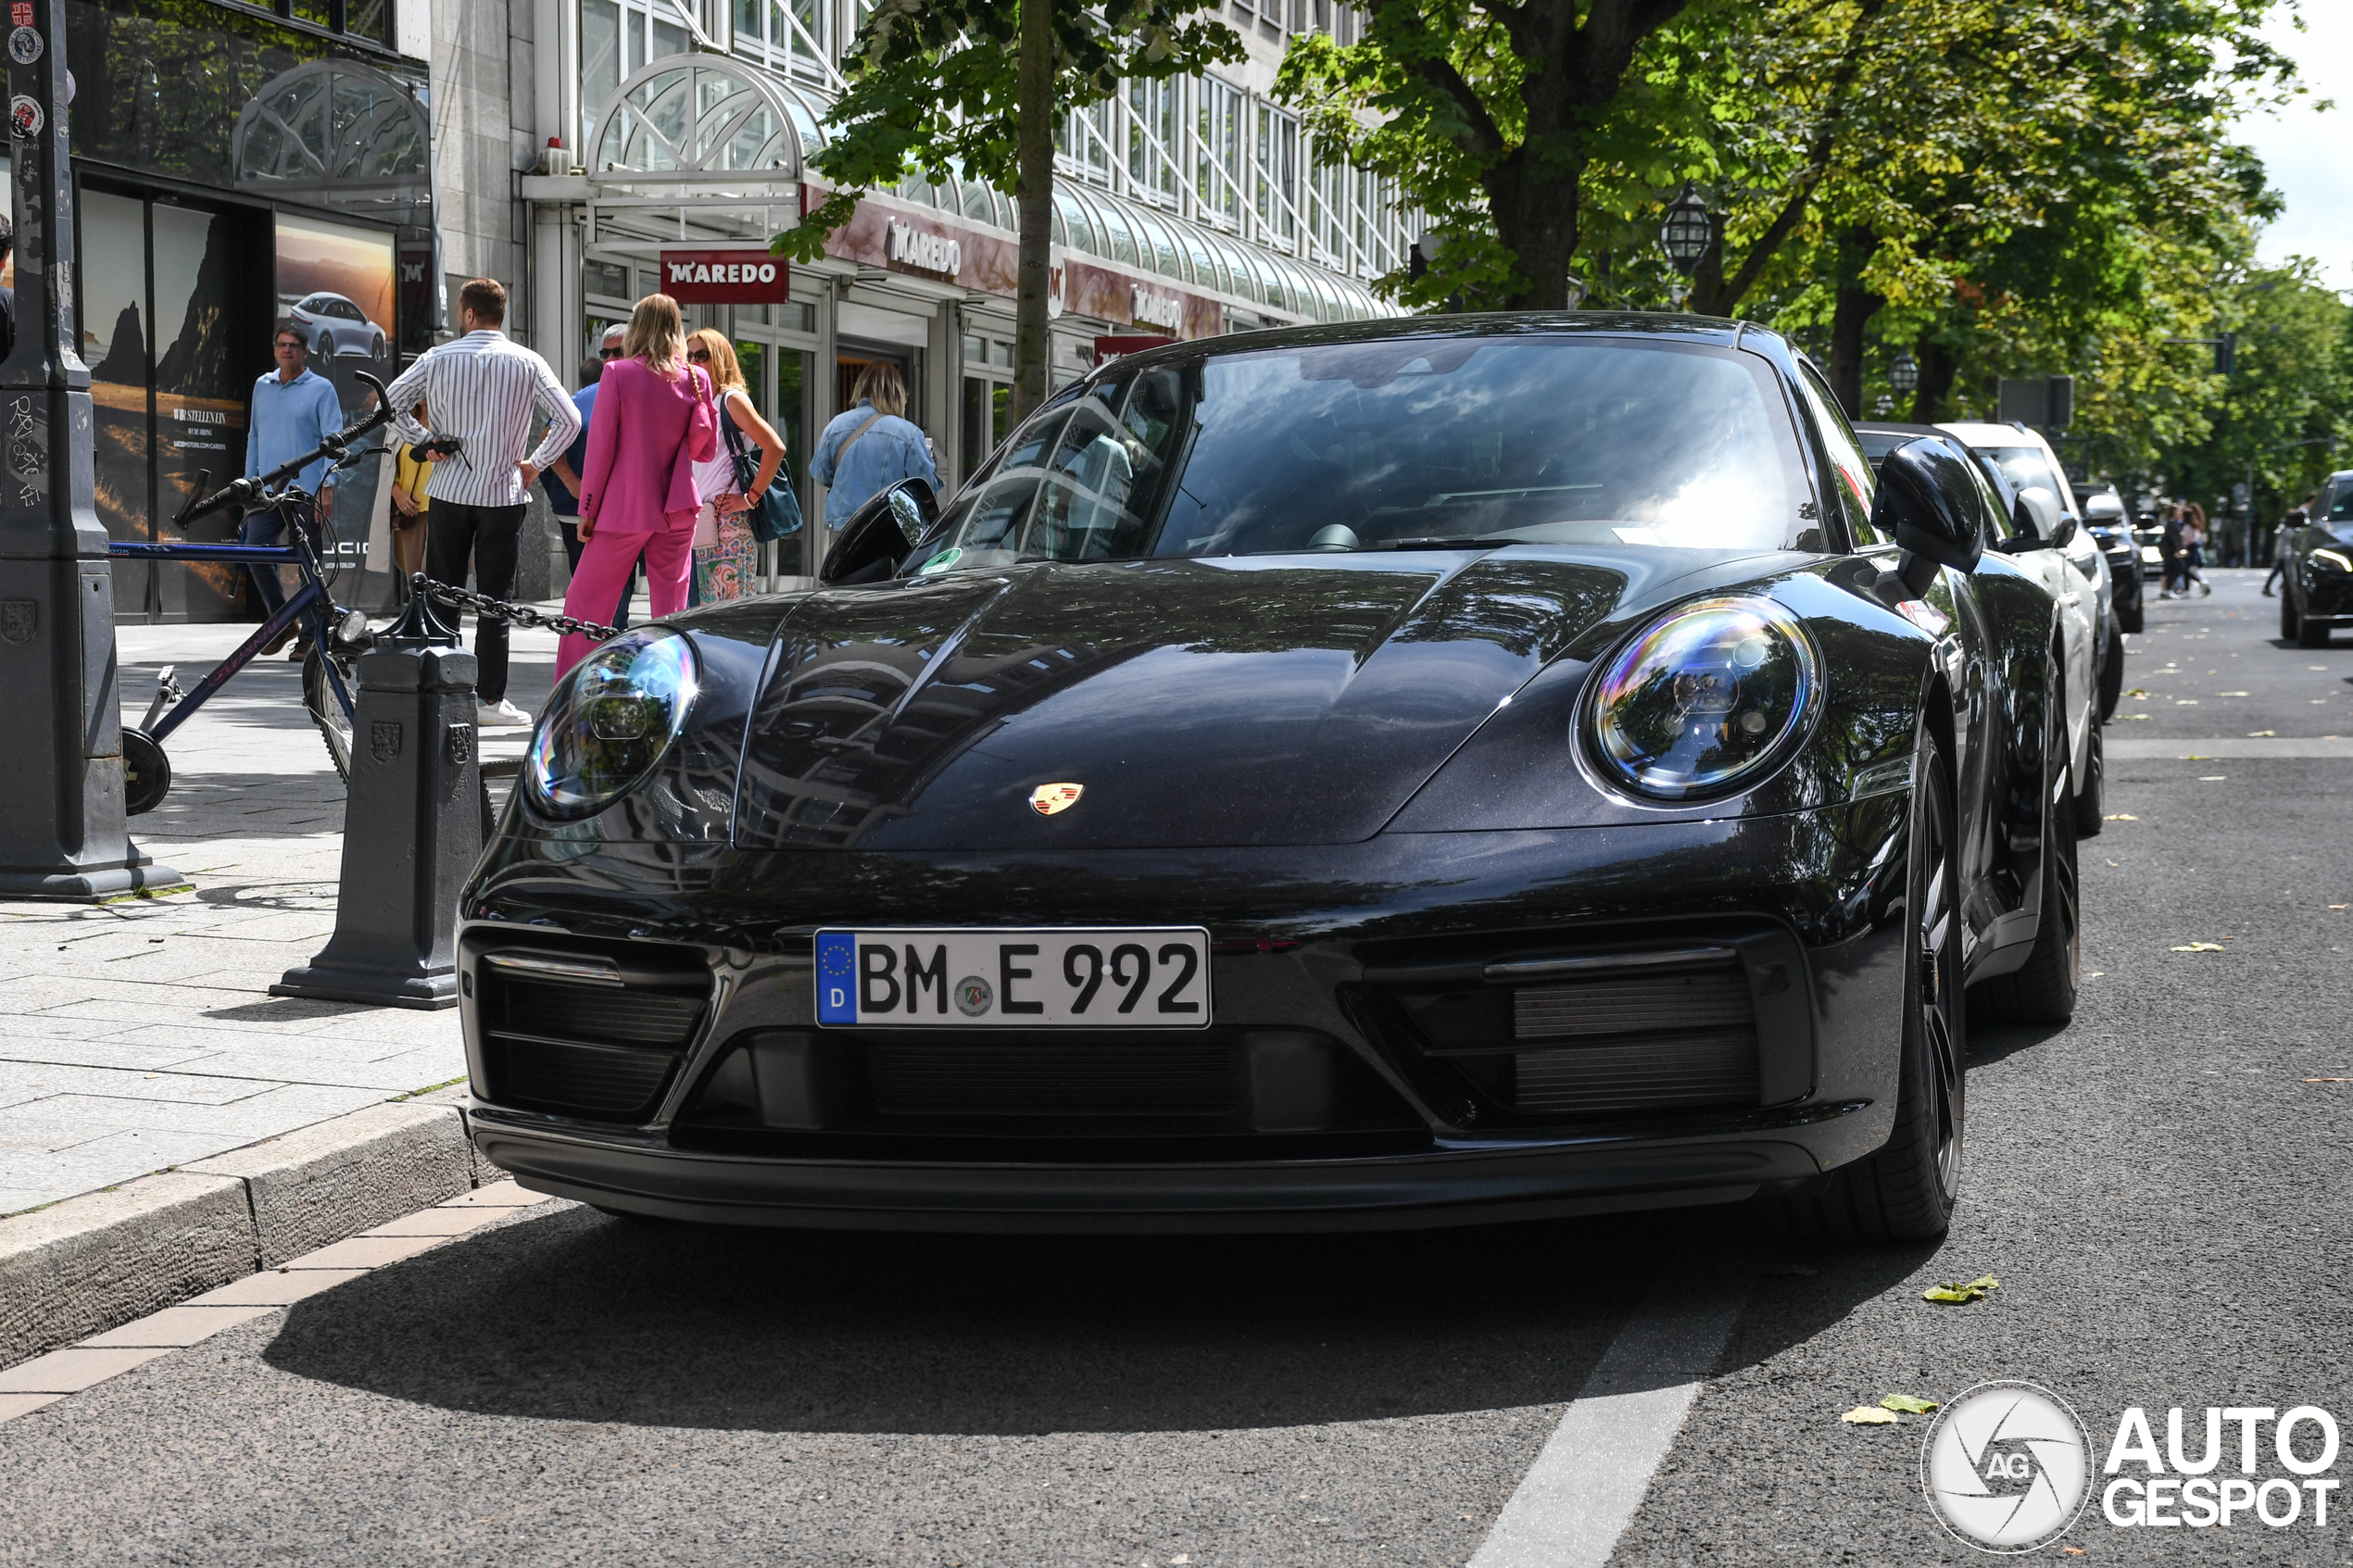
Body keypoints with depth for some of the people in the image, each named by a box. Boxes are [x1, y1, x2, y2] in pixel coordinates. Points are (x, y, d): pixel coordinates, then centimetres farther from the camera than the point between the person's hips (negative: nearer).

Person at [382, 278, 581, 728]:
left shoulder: (438, 358, 1)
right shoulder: (527, 363, -1)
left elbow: (391, 403, 1)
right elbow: (569, 420, -6)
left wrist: (426, 440, 6)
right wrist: (535, 463, 3)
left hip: (449, 489, 1)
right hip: (504, 493, -1)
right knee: (494, 600, 3)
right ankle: (490, 699, 2)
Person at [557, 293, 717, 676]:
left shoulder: (618, 374, -7)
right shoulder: (695, 380, 1)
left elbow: (601, 446, -7)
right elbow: (706, 450, 7)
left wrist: (587, 510, -1)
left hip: (624, 510, -3)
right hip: (677, 511, 3)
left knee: (583, 604, 6)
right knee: (671, 612, 7)